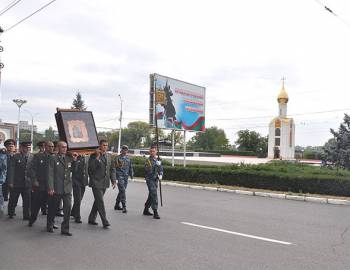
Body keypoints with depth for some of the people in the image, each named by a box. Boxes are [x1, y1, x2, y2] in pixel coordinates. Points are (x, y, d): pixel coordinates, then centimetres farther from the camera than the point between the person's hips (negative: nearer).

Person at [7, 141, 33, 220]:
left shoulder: (32, 157, 2)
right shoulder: (15, 157, -4)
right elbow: (11, 170, -6)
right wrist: (10, 182, -11)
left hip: (27, 183, 1)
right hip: (16, 183, -1)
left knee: (27, 200, 4)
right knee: (13, 200, 13)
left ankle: (27, 216, 15)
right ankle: (11, 213, 35)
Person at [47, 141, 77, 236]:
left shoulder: (69, 158, 9)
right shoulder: (53, 158, -4)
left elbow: (73, 170, 10)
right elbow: (50, 174, -8)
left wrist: (74, 160, -3)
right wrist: (50, 188, -14)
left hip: (67, 188, 3)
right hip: (56, 188, -3)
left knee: (68, 208, -3)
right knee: (53, 208, 12)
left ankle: (65, 229, 7)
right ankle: (50, 226, 34)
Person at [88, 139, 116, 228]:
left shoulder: (109, 156, 10)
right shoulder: (93, 156, -6)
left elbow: (112, 169, 14)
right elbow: (91, 168, -17)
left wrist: (113, 181, 6)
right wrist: (97, 157, -20)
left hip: (105, 183, 6)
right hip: (96, 182, -6)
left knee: (98, 201, 15)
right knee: (100, 202, -7)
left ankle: (92, 219, 28)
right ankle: (105, 222, -3)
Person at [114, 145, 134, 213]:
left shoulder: (128, 158, 13)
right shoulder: (118, 158, -4)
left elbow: (130, 167, 18)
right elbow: (114, 166, -5)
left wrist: (131, 174, 11)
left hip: (126, 176, 6)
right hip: (120, 176, -6)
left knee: (121, 191, 13)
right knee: (122, 191, -14)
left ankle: (117, 205, 25)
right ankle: (124, 207, -14)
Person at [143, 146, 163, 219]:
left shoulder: (158, 160, 11)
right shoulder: (148, 160, -8)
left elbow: (161, 169, 15)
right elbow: (147, 170, -21)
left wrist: (160, 175, -4)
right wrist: (155, 165, -28)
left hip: (155, 180, 7)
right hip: (150, 180, -7)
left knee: (151, 195, 15)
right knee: (154, 195, -13)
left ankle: (146, 210, 29)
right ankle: (155, 213, -11)